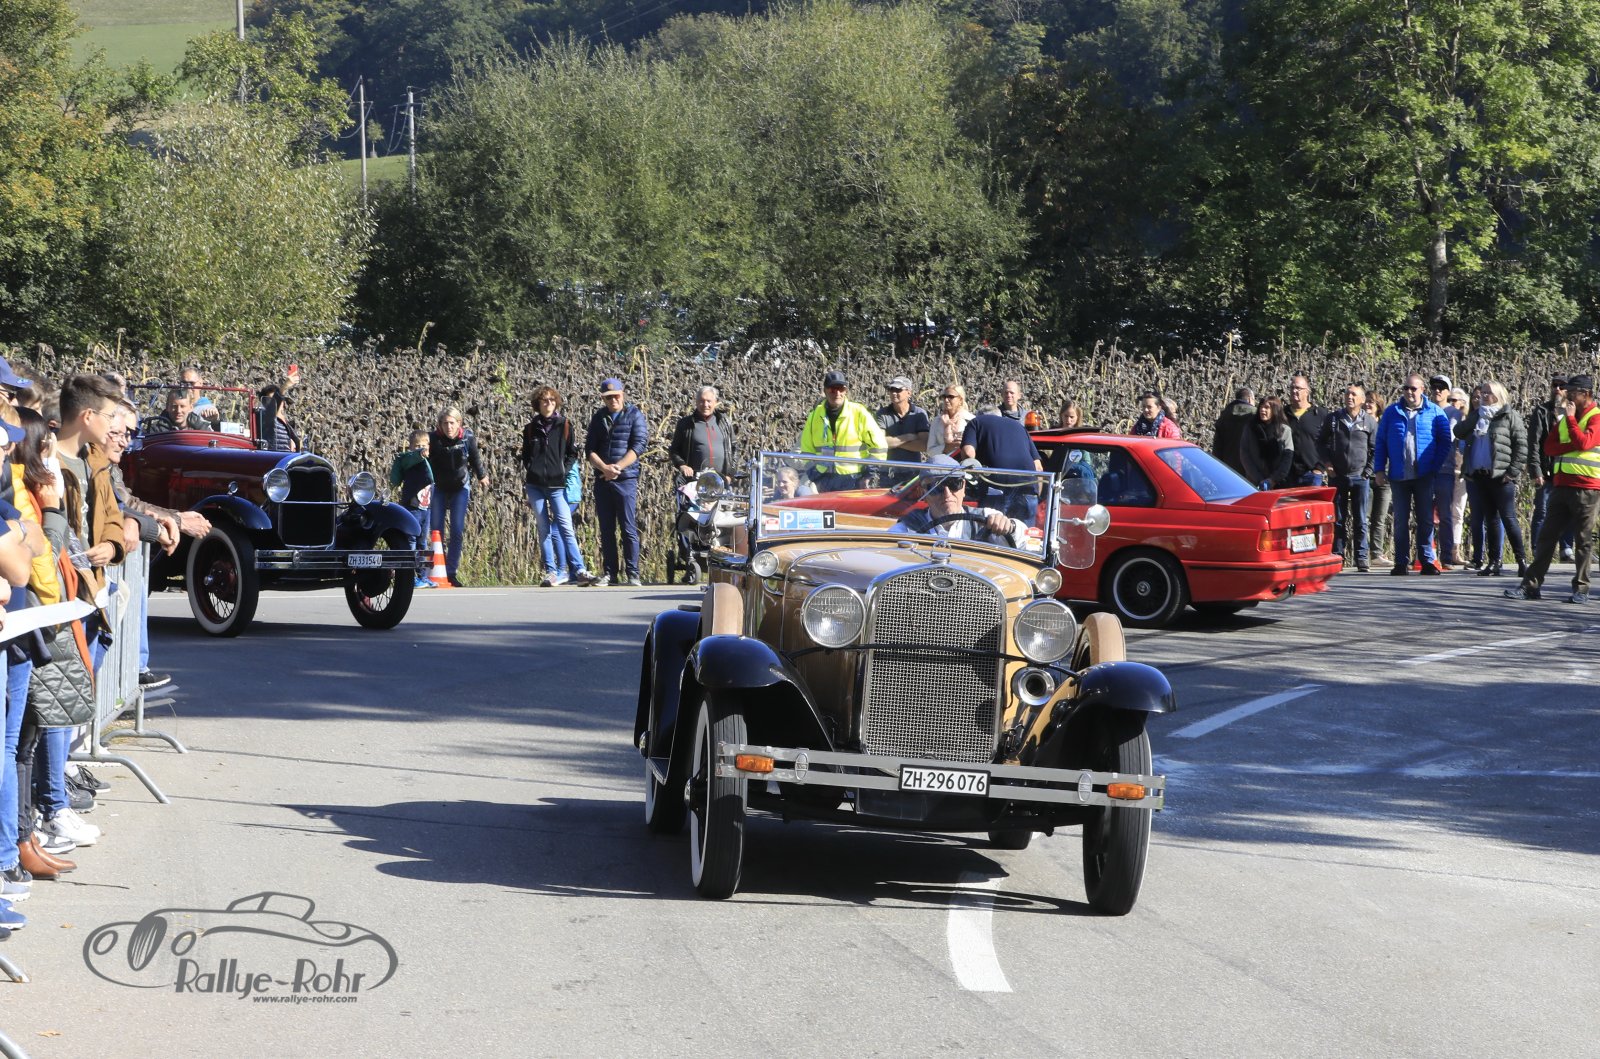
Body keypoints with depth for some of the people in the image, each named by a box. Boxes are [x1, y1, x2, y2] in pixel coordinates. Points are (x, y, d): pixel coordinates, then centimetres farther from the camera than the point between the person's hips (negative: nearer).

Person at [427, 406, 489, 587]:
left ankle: (452, 572, -1)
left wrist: (481, 476, 20)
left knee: (457, 531, -5)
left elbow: (475, 458, 5)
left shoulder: (468, 438, -13)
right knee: (436, 530, -3)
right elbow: (426, 462, -13)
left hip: (460, 487, 0)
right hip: (438, 488, 0)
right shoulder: (433, 439, -18)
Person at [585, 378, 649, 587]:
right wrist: (604, 468, -12)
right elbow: (590, 449, 6)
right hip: (602, 481, 4)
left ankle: (633, 573, -4)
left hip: (626, 479, -4)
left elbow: (638, 446, -7)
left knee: (629, 529, -7)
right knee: (606, 530, 5)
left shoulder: (634, 415, 2)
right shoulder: (599, 418, 13)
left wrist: (617, 467, -15)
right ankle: (610, 573, 10)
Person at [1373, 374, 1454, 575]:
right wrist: (1379, 470, 0)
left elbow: (1445, 441, 3)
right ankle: (1401, 563, 7)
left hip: (1424, 476, -1)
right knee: (1400, 521, 4)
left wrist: (1434, 466, -4)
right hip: (1398, 476, 1)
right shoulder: (1392, 412, 6)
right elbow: (1381, 442, 7)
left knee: (1425, 520, 2)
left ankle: (1427, 561, 6)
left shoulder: (1435, 412, 2)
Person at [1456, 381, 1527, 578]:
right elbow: (1458, 432, 5)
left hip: (1501, 476, -5)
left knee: (1509, 519, -6)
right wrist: (1475, 415, -7)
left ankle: (1522, 561, -2)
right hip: (1479, 476, 5)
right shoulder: (1476, 416, 17)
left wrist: (1513, 471, -12)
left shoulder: (1509, 416, 0)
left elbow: (1522, 445, -5)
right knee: (1490, 520, 8)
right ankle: (1493, 562, 10)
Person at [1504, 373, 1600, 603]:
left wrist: (1570, 418, -12)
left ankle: (1581, 589, 5)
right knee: (1546, 536, 4)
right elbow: (1549, 447, 8)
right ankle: (1531, 585, 5)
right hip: (1562, 486, 7)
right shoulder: (1566, 415, 19)